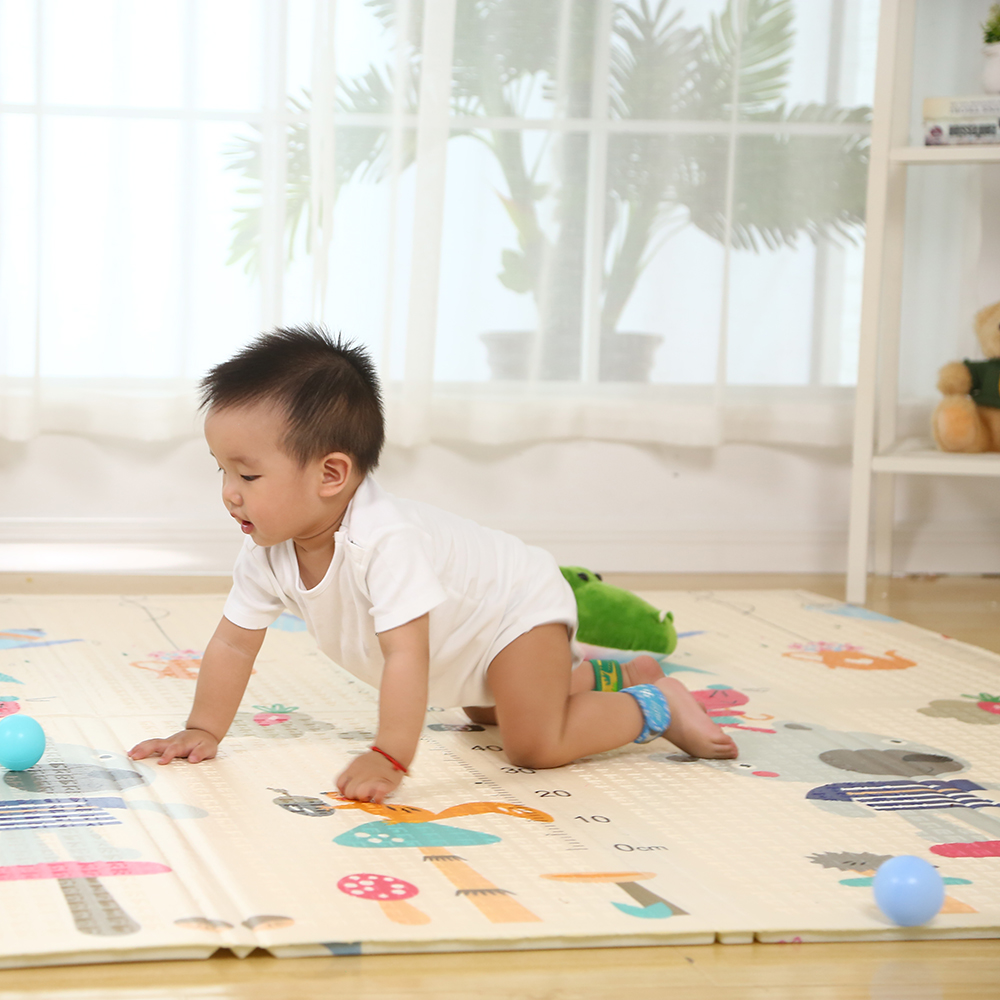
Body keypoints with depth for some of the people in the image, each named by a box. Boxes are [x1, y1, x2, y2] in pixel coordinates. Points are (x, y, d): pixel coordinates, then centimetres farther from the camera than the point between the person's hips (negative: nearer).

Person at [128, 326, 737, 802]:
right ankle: (612, 675, 47)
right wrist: (202, 732, -10)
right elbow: (235, 640, -7)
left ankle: (656, 705, 2)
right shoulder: (269, 551, -19)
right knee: (483, 713, 33)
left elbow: (406, 656, -49)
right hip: (464, 636, 9)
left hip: (520, 606, -9)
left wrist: (389, 760, -53)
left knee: (534, 744, -20)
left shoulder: (385, 541, -44)